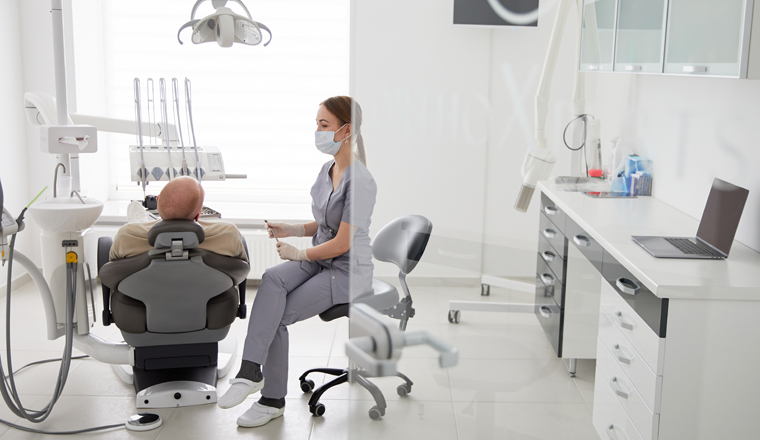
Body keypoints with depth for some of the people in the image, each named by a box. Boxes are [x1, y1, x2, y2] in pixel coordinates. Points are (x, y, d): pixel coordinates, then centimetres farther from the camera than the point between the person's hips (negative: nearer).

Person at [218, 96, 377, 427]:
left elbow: (342, 243, -19)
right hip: (318, 261, 7)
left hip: (348, 271, -7)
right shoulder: (327, 169, 10)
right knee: (272, 279, -24)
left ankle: (273, 399, -6)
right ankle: (251, 371, -27)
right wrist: (289, 229, 3)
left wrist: (299, 253, -7)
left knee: (277, 315, -19)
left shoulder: (360, 181, -19)